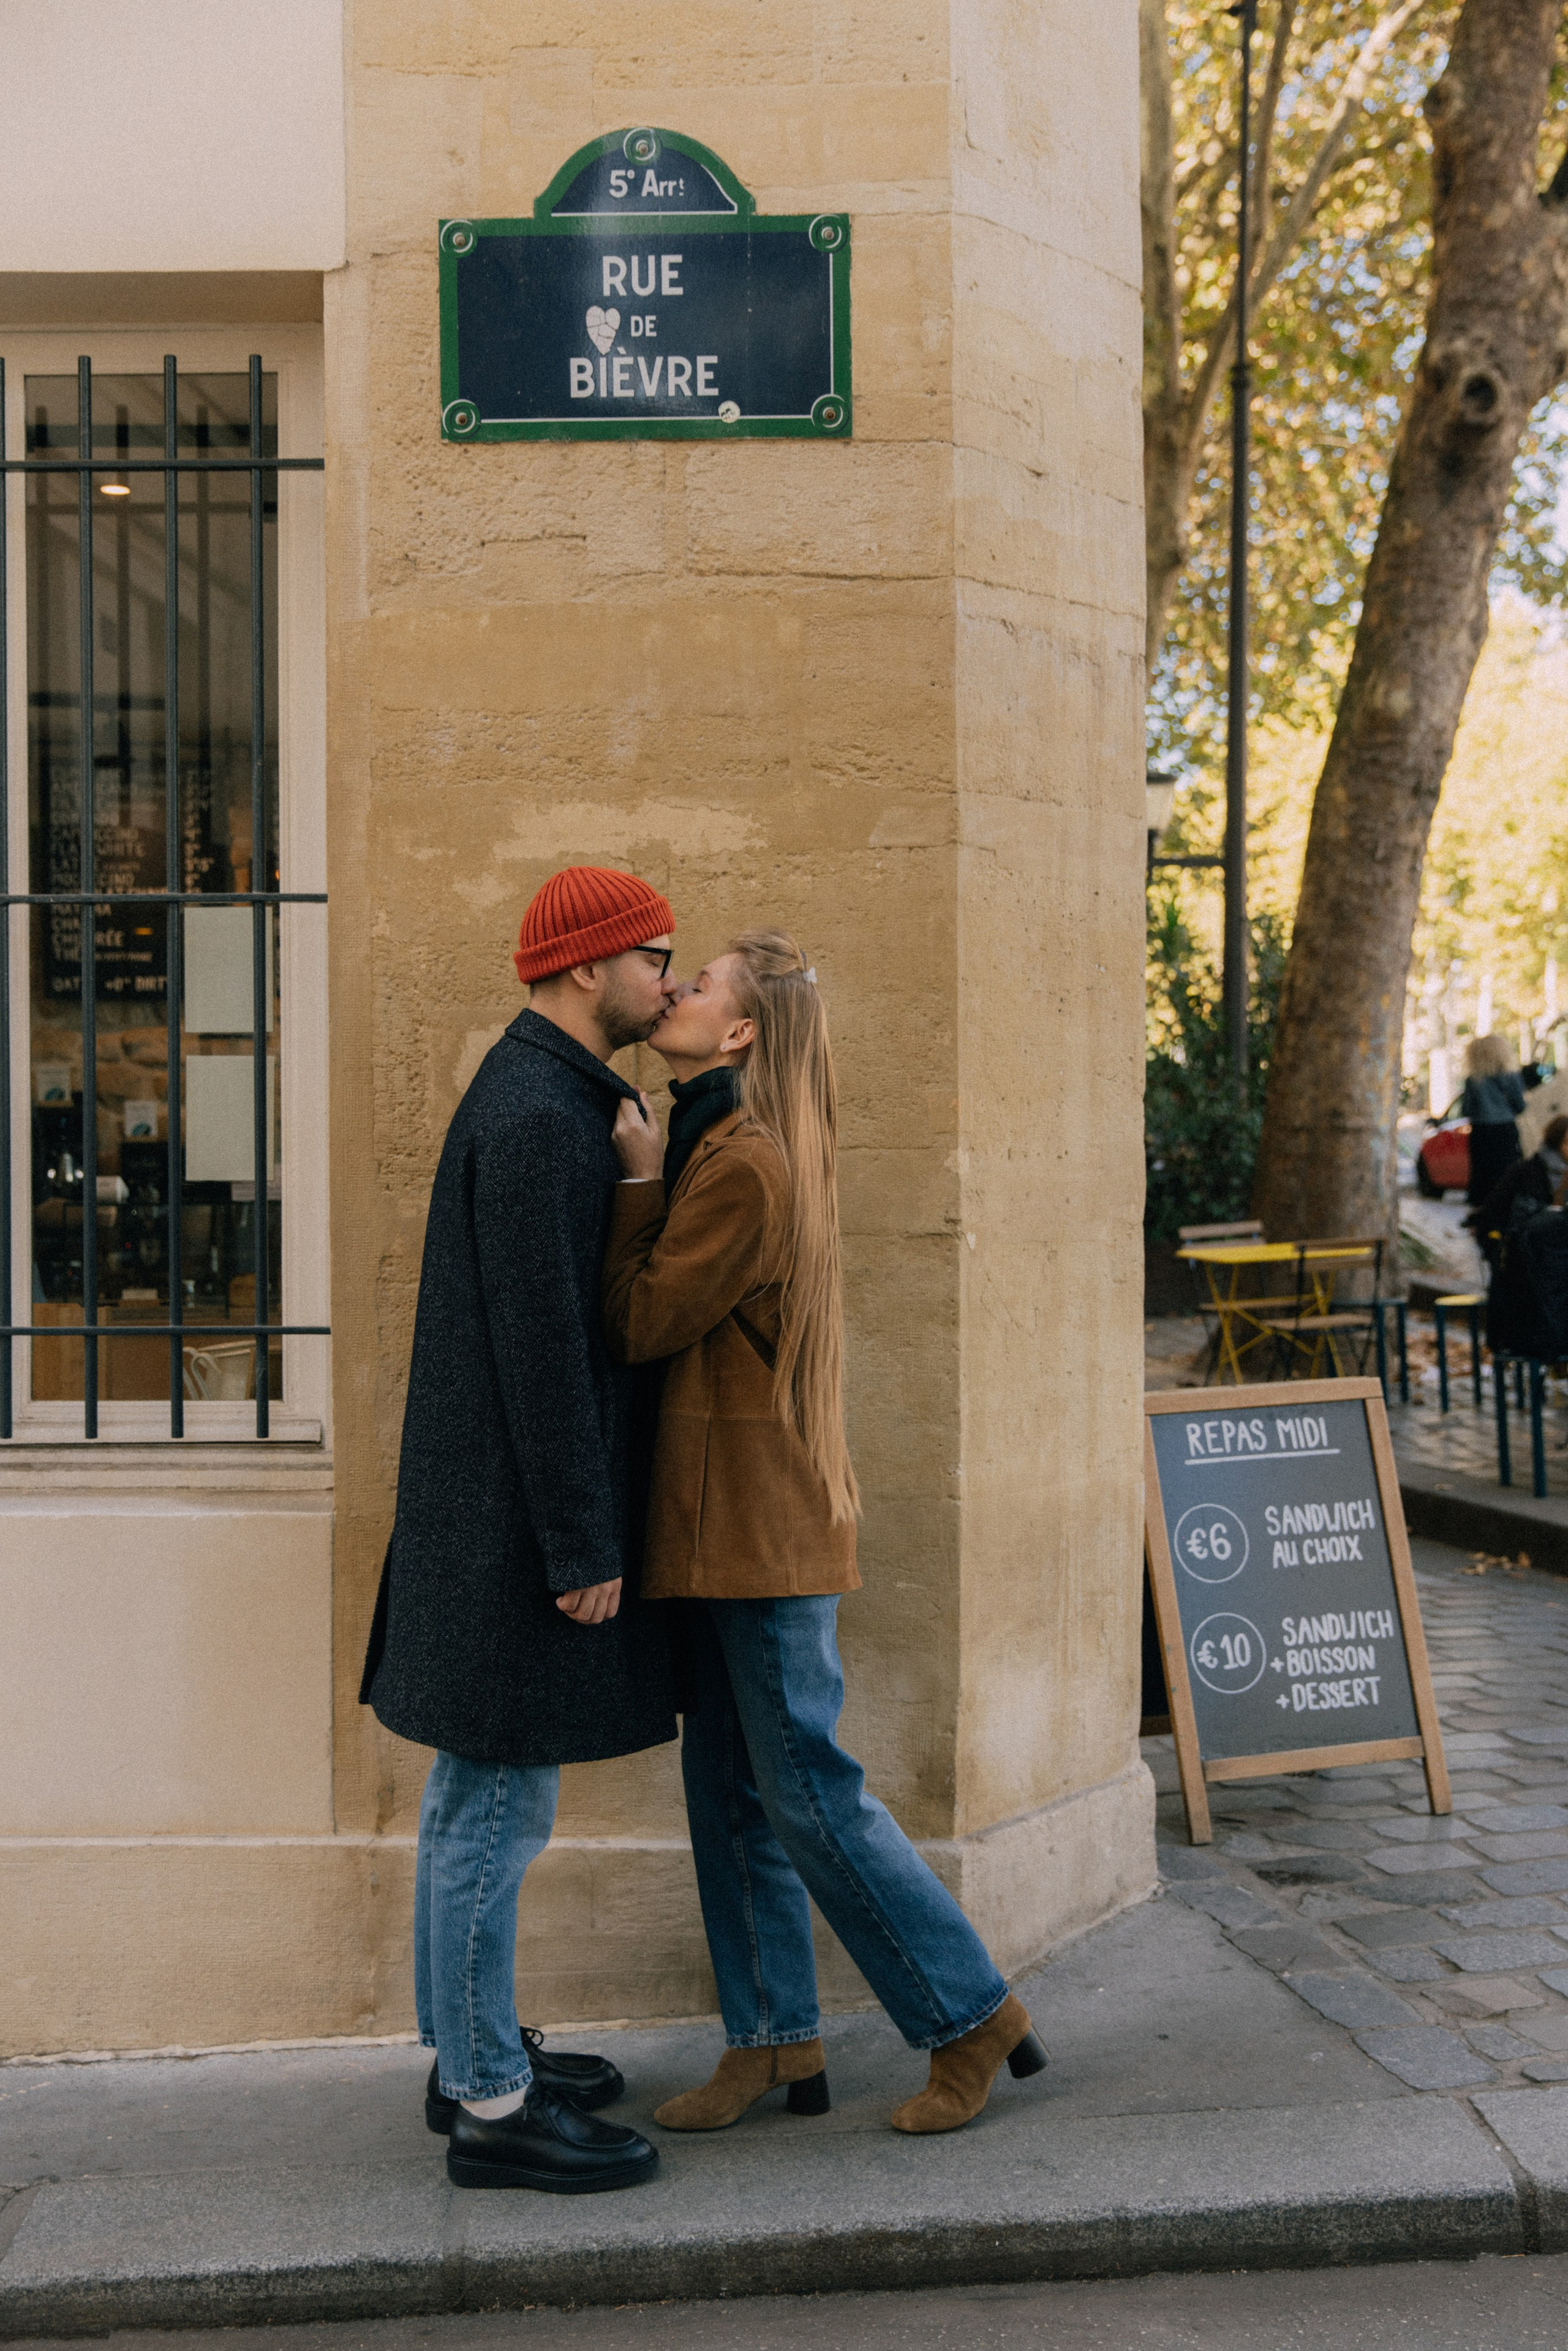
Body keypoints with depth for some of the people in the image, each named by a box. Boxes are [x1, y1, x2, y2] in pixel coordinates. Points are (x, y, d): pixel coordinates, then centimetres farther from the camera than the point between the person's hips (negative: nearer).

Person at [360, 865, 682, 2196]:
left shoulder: (536, 1100, 15)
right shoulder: (538, 1117, -18)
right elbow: (542, 1347, -22)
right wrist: (583, 1548, -20)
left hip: (499, 1519, 11)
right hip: (520, 1523, -11)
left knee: (477, 1798, 17)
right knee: (498, 1808, -2)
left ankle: (472, 2050, 30)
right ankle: (491, 2106, 9)